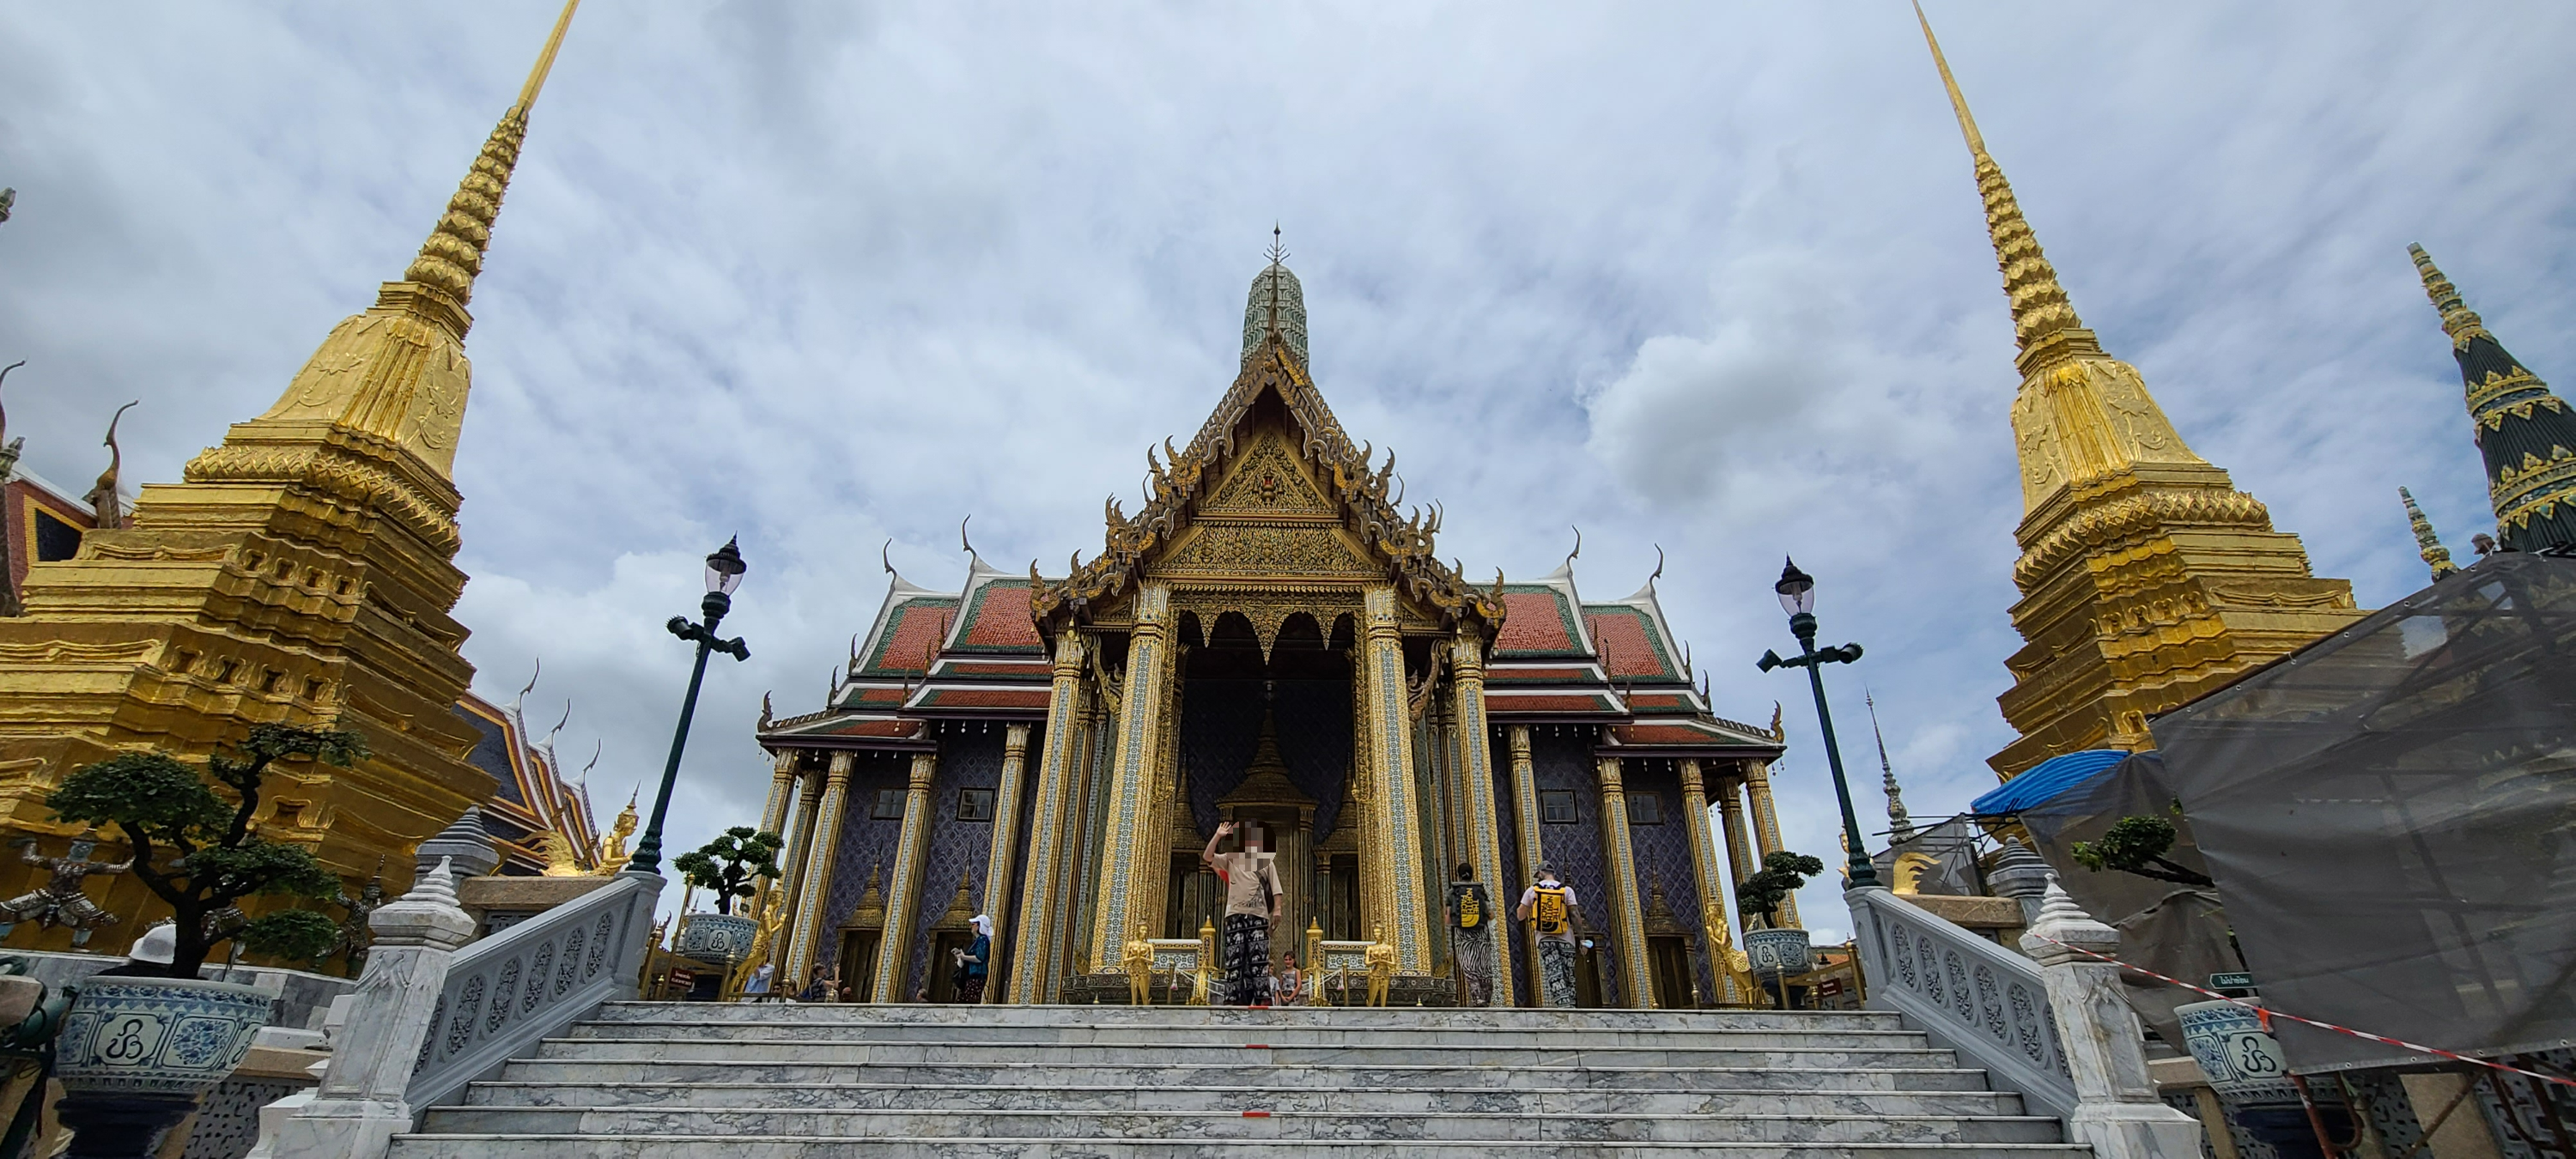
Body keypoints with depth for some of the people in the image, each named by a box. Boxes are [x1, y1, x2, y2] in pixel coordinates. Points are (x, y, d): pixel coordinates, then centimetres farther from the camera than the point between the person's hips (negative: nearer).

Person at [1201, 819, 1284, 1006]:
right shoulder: (1230, 859, 14)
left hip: (1259, 915, -1)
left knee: (1258, 958, -6)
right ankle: (1234, 998, -1)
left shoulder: (1266, 861, 13)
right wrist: (1218, 836, -4)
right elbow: (1207, 857, 1)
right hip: (1235, 915, 1)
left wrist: (1277, 909, -2)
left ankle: (1263, 998, -9)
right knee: (1234, 959, -2)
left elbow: (1275, 888, 9)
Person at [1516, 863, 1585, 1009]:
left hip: (1545, 939, -1)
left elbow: (1520, 916, 9)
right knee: (1568, 976, 10)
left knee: (1553, 976, -5)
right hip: (1566, 939, 1)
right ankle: (1570, 1006, 7)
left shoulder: (1532, 890, 2)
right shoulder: (1567, 889, 1)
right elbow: (1575, 915, -4)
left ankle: (1564, 1006, -20)